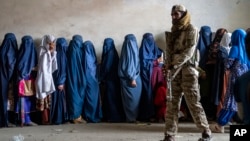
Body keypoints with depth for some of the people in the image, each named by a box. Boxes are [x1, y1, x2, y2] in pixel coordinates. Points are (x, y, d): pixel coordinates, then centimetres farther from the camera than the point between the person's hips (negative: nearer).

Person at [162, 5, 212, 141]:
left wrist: (173, 65, -22)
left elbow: (188, 52, -14)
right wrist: (167, 66, -4)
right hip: (174, 72, 6)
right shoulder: (173, 31, 17)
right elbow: (169, 51, 14)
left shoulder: (191, 30, -3)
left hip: (188, 70, -6)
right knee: (172, 104, 2)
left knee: (193, 103, -3)